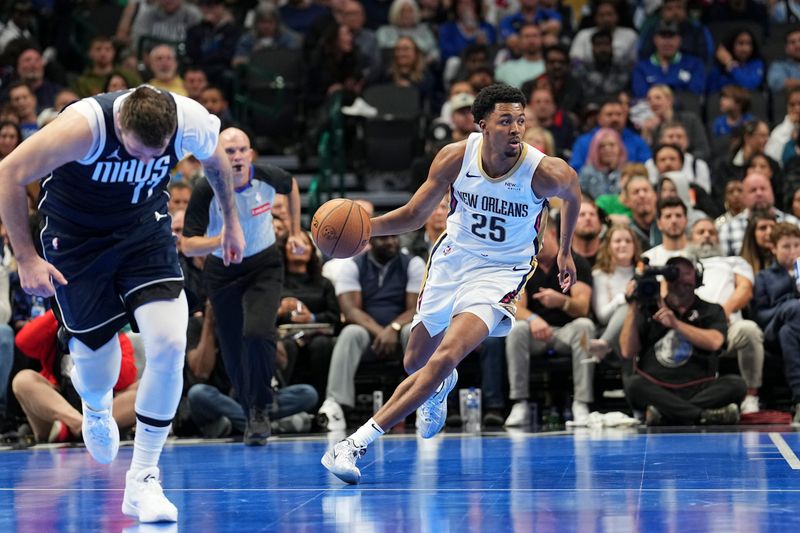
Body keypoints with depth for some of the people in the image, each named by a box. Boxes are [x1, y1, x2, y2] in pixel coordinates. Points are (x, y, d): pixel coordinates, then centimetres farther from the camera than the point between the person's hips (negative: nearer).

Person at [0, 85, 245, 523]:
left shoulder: (193, 122, -24)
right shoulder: (84, 126, -35)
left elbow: (215, 160, 2)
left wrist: (231, 220, 16)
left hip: (144, 228, 2)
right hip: (75, 235, -2)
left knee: (169, 343, -17)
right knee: (96, 357, 3)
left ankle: (142, 479, -4)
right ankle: (96, 408, 45)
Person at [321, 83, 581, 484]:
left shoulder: (545, 172, -24)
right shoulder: (456, 157, -17)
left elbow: (572, 194, 2)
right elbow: (415, 214, -5)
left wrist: (564, 251, 13)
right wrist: (365, 226, -22)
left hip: (501, 270, -4)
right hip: (453, 257, 4)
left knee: (445, 358, -24)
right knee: (415, 363, 17)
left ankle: (358, 442, -21)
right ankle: (441, 388, 57)